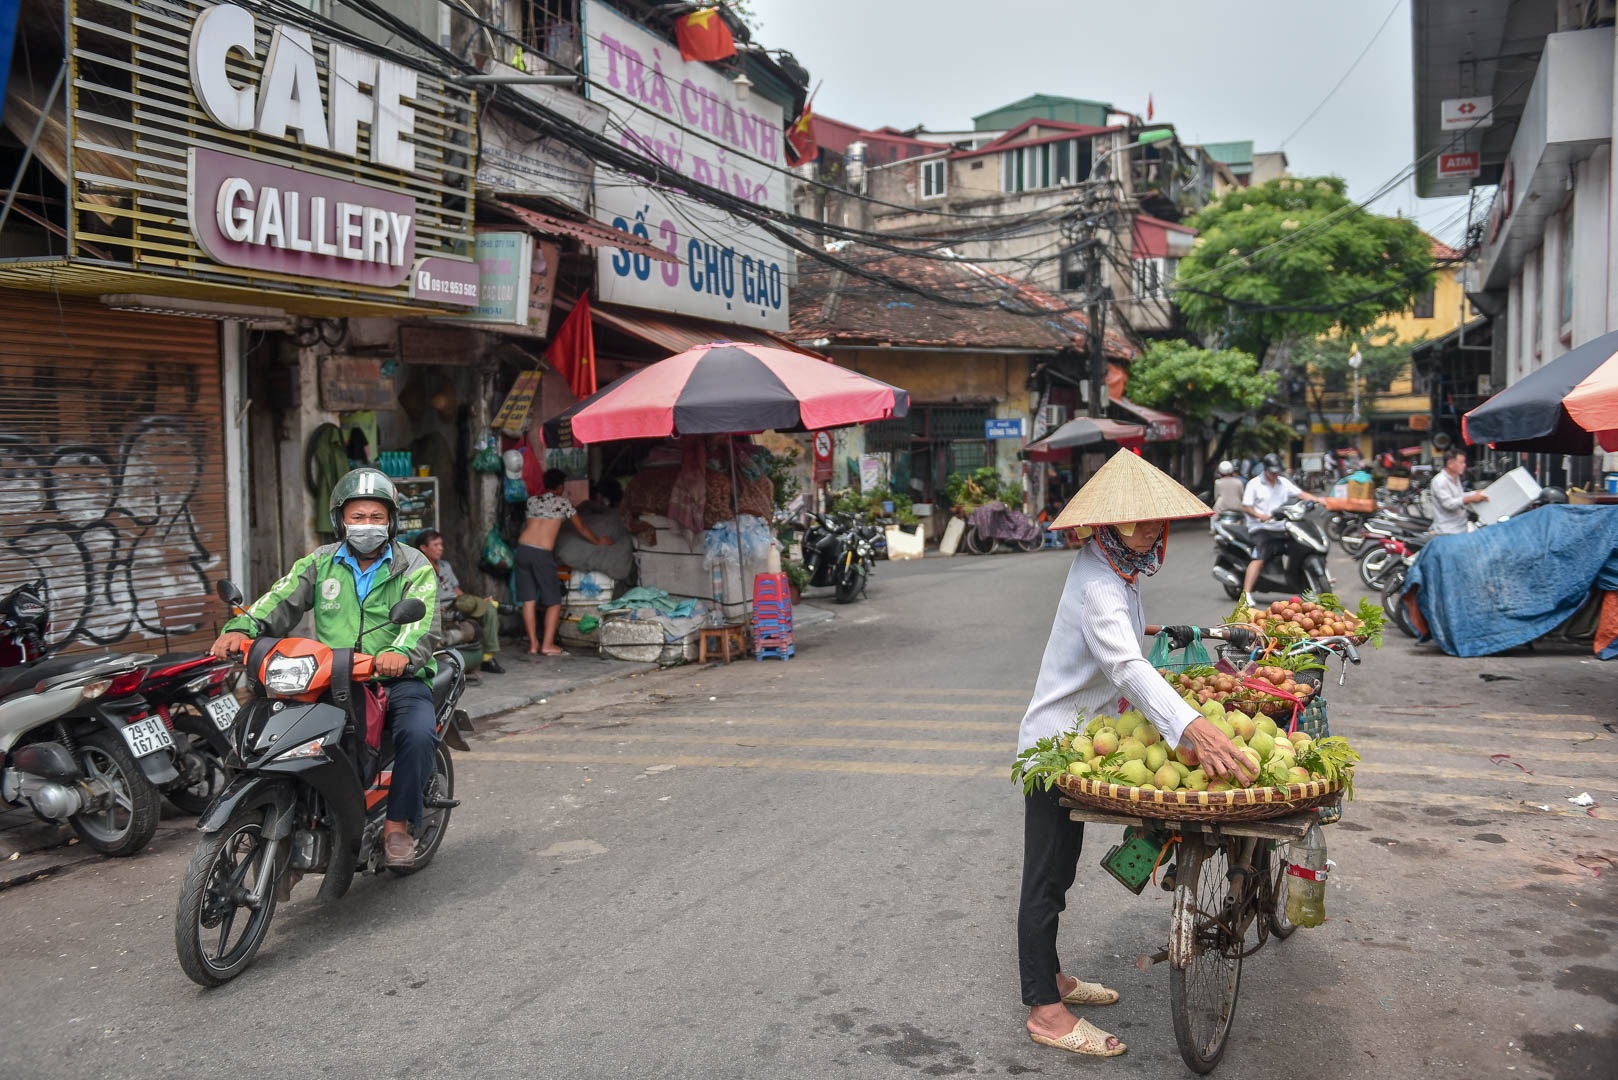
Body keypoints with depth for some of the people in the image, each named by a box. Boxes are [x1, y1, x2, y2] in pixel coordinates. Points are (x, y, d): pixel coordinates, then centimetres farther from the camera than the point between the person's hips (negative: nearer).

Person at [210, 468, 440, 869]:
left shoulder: (414, 567, 3)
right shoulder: (320, 564, 14)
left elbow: (424, 620, -14)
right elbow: (281, 600, 0)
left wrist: (402, 651, -37)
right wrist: (242, 628, -22)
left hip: (397, 678, -3)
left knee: (418, 734, -31)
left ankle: (398, 824, -13)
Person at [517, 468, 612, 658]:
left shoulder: (532, 501, 17)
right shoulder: (563, 502, 8)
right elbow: (582, 528, 17)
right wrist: (598, 541, 33)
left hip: (522, 549, 4)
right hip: (542, 554, -4)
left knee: (528, 599, 8)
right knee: (554, 601, 8)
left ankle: (533, 645, 8)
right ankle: (547, 644, 5)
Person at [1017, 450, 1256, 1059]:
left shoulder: (1111, 568, 4)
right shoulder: (1099, 585, -27)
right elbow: (1126, 666, -43)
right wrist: (1194, 728, -54)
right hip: (1055, 745, -10)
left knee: (1058, 871, 21)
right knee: (1045, 878, 1)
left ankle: (1048, 977, 37)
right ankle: (1044, 1011, 12)